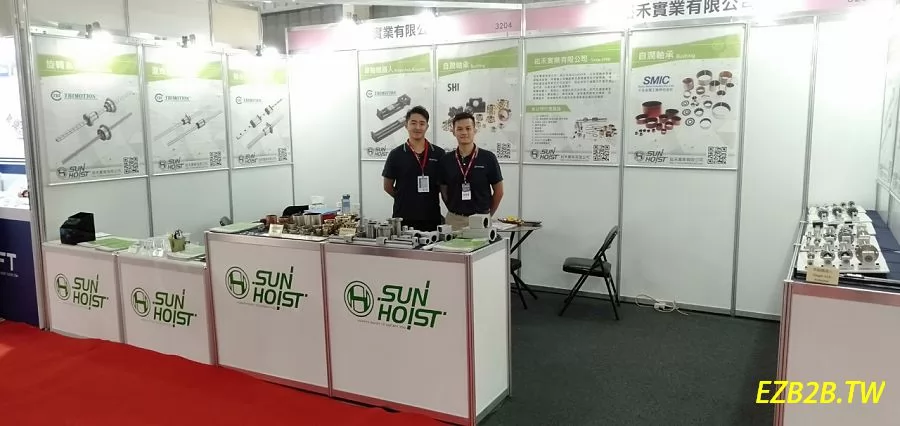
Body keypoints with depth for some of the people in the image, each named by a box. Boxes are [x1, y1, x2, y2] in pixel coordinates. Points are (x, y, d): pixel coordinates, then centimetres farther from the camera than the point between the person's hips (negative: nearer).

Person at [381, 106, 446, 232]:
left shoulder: (439, 154, 4)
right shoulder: (396, 154, 2)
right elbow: (388, 186, 8)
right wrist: (405, 199, 6)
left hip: (432, 218, 1)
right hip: (403, 218, -1)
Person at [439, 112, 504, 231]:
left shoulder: (488, 158, -3)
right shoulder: (446, 160, 3)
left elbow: (498, 191, 4)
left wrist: (487, 215, 8)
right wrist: (454, 209, 11)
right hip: (454, 220, 2)